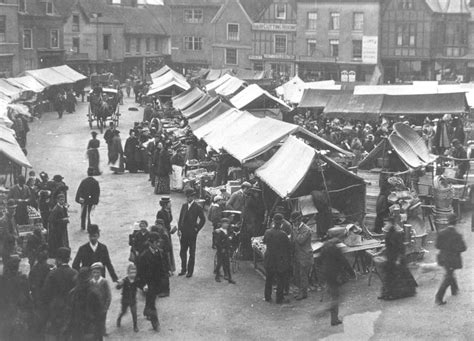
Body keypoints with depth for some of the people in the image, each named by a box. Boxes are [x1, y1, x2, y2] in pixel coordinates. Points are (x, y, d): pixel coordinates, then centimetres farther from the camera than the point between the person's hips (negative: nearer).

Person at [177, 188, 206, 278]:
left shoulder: (197, 207, -7)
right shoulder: (184, 206, 9)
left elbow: (203, 219, -5)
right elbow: (180, 218, 12)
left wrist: (197, 229, -7)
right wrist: (179, 229, 4)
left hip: (192, 233, -5)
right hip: (183, 233, 5)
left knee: (192, 253, 4)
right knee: (182, 252, 9)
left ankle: (190, 271, 11)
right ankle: (183, 269, 21)